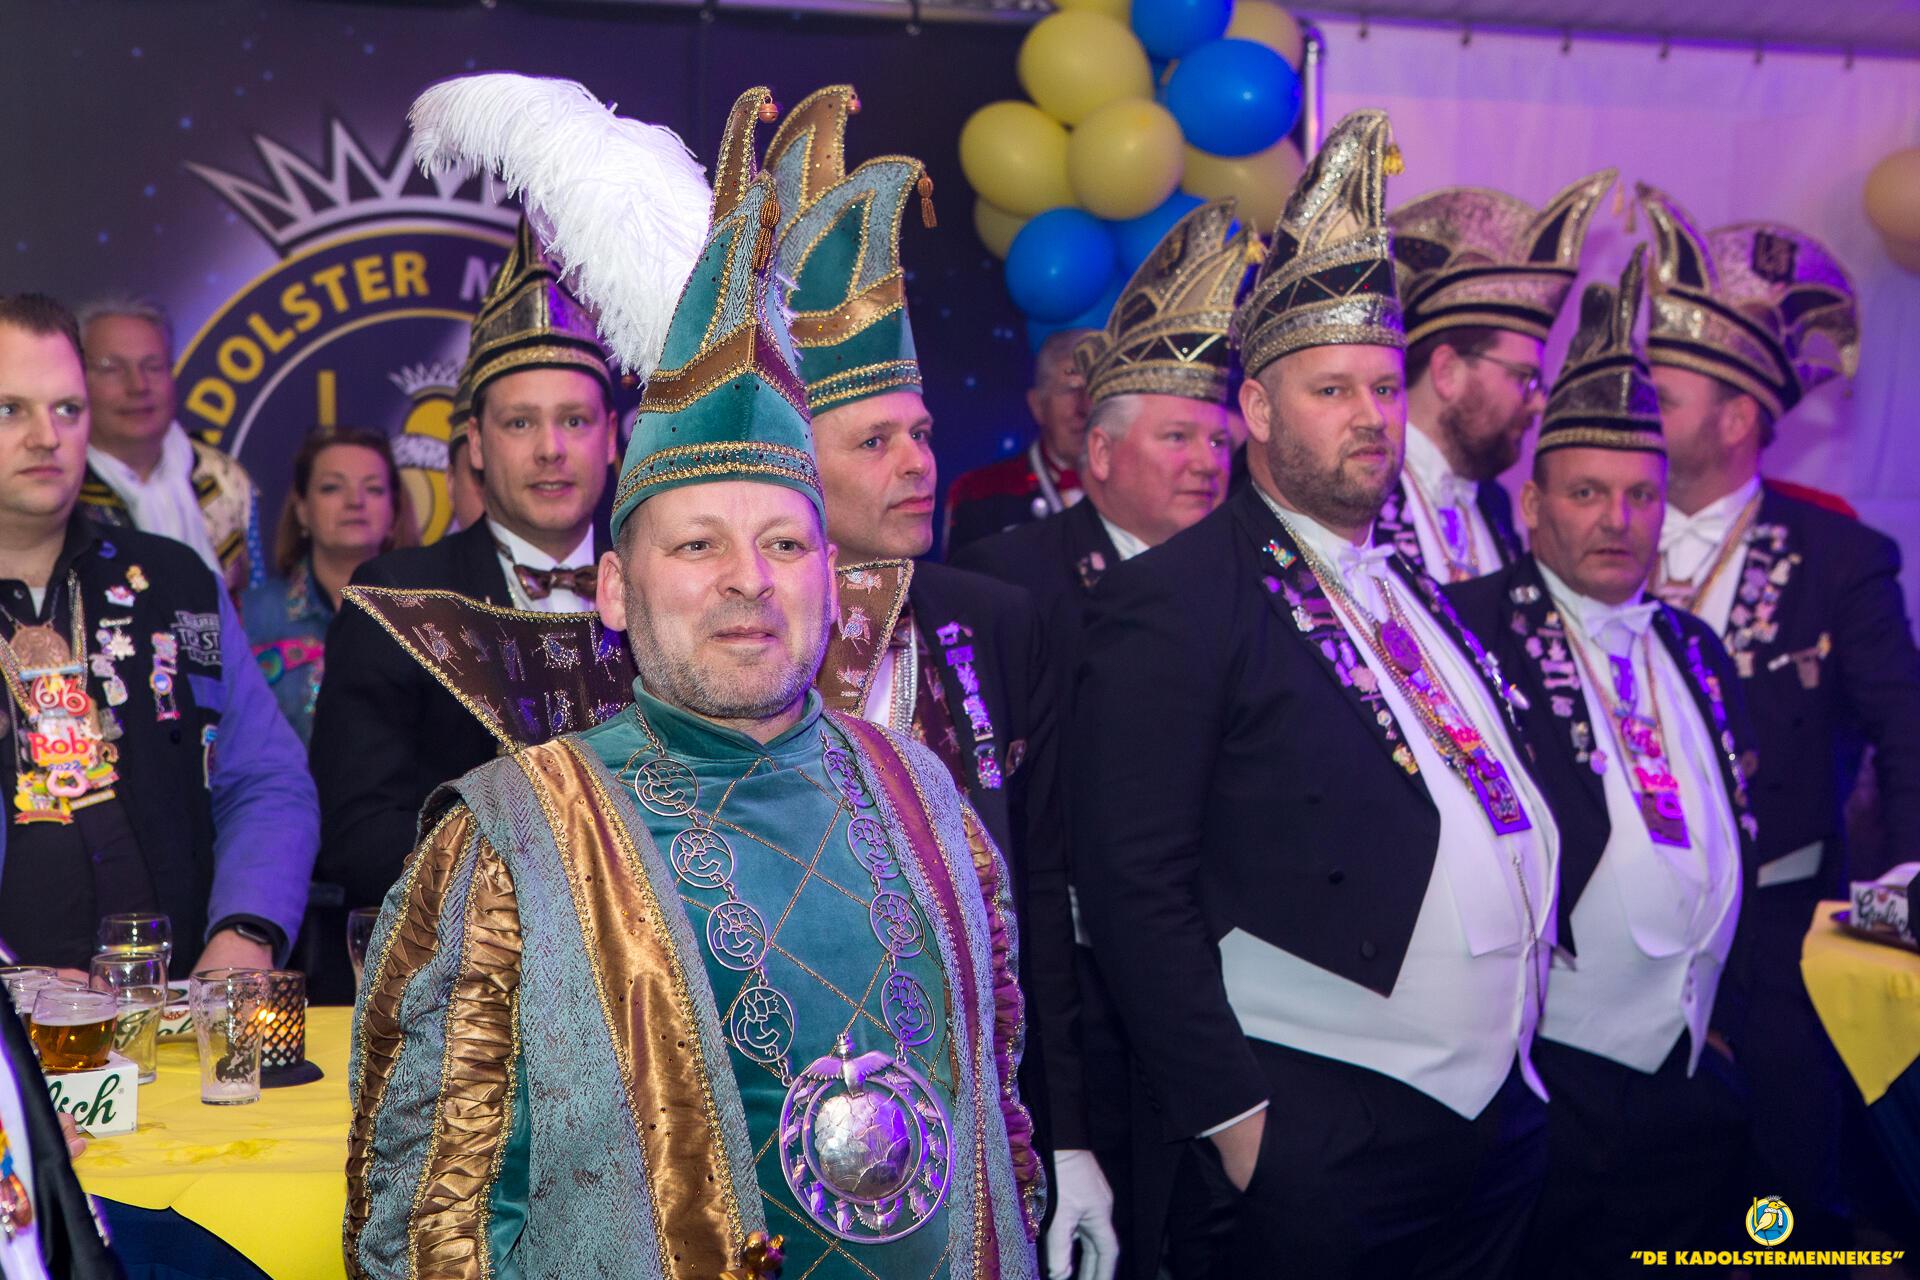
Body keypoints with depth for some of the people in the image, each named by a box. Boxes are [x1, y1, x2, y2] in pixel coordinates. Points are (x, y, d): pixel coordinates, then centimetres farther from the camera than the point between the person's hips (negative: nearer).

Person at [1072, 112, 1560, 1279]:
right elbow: (1135, 884, -14)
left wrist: (1528, 1042, 11)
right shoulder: (1174, 601, -10)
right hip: (1320, 1135, -7)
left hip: (1507, 1115, 7)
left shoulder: (1421, 589, 13)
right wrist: (1227, 1114, -15)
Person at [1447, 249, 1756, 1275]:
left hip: (1694, 1087, 7)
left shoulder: (1695, 651, 13)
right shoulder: (1467, 629, -10)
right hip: (1545, 1082, -6)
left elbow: (1727, 853, 19)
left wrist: (1720, 1019, 16)